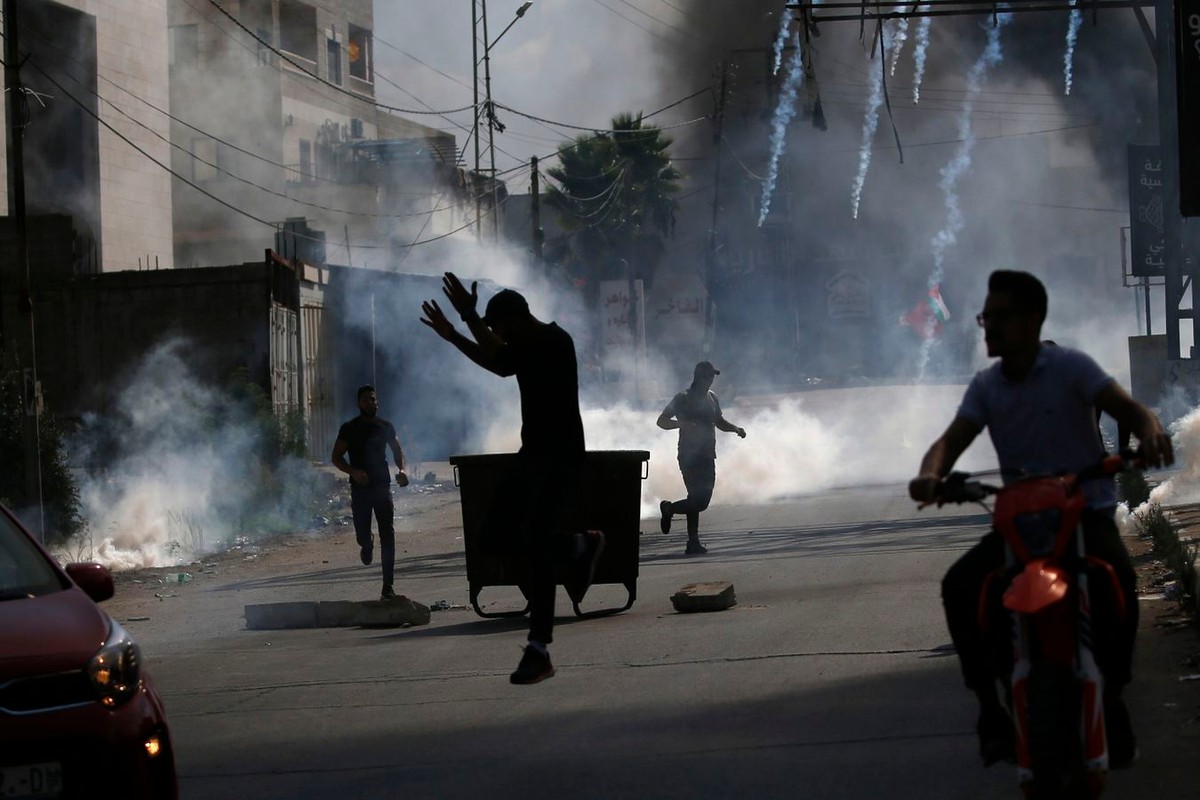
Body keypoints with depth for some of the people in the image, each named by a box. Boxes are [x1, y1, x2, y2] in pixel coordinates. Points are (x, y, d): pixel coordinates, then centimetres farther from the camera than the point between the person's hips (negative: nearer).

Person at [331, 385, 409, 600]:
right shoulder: (349, 429, -2)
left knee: (388, 536, -6)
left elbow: (397, 450, 17)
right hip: (360, 486, -2)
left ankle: (388, 587, -5)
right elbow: (336, 457, -4)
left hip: (382, 485, 2)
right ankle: (367, 545, 40)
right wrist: (354, 472, -22)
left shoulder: (385, 426, 6)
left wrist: (402, 469, -4)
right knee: (362, 534, -2)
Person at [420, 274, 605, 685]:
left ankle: (539, 651, -18)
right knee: (495, 534, 8)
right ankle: (580, 547, 21)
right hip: (534, 454, 10)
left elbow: (500, 359, -29)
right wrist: (453, 336, 25)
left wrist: (468, 316, -27)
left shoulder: (554, 342, -15)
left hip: (558, 456, -10)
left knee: (535, 547, -17)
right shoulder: (531, 346, 14)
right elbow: (499, 362, 33)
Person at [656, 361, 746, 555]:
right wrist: (682, 424, -26)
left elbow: (719, 422, 28)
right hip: (690, 456, -7)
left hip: (708, 457, 7)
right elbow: (662, 421, -8)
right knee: (697, 500, -17)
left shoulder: (711, 398, 15)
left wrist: (735, 429, 8)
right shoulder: (683, 399, -6)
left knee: (702, 501, 7)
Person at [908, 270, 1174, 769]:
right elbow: (953, 440, -7)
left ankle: (1110, 701, -16)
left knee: (1116, 579, -34)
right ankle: (993, 705, -7)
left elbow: (1130, 410, -18)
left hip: (1087, 514, -4)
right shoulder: (986, 386, 5)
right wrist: (930, 474, -32)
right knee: (959, 586, -21)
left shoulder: (1070, 368, -8)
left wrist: (1150, 433, -44)